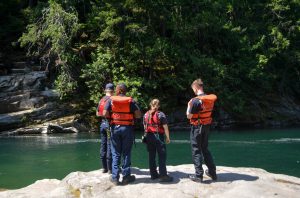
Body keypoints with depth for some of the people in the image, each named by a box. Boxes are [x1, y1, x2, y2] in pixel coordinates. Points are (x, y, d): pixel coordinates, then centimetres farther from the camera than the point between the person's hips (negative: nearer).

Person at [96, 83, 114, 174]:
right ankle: (110, 168, -1)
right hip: (110, 124, -6)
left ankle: (104, 167, 15)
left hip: (102, 123, 7)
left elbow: (97, 113, 15)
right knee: (110, 145, -4)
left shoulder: (101, 100, 10)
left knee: (103, 145, 10)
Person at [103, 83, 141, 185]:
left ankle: (115, 177, 7)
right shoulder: (131, 101, -3)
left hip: (115, 127, 1)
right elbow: (138, 115, -10)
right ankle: (126, 176, 11)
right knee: (126, 153, 8)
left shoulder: (111, 100, -2)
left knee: (116, 153, 8)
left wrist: (112, 115, 9)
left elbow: (105, 113, -11)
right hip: (127, 128, -1)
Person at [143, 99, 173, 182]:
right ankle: (163, 175, -3)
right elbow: (165, 127, -10)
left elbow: (145, 127, 12)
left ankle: (153, 174, 18)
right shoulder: (160, 114, -9)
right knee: (162, 156, -1)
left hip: (149, 137, 5)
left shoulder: (146, 115, 6)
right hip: (158, 136, -5)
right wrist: (168, 137, -1)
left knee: (151, 156, 12)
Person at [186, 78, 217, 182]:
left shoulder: (195, 100, -20)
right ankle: (212, 172, 22)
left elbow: (189, 116, -16)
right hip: (207, 126, 7)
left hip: (197, 127, -7)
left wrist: (189, 105, -2)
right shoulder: (210, 99, 2)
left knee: (196, 151, 2)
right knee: (205, 149, 19)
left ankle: (198, 175, 4)